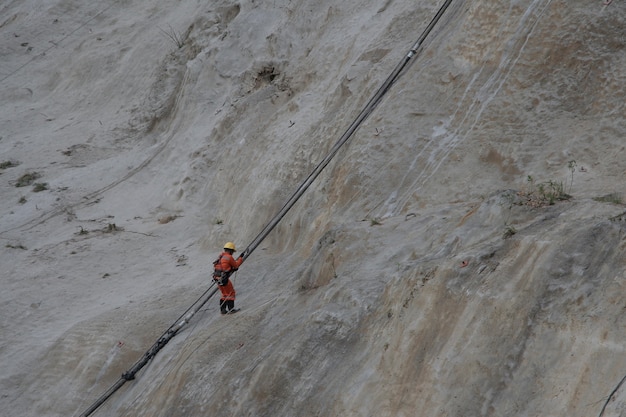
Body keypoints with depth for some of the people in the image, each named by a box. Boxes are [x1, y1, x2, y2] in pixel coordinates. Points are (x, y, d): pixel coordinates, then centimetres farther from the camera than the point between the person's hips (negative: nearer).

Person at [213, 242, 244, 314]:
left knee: (224, 294, 19)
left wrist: (233, 268, 14)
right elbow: (236, 265, 0)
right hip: (224, 279, -8)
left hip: (217, 278, 8)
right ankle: (231, 309, 8)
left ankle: (223, 309, 19)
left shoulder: (221, 256, 12)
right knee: (231, 293, 6)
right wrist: (241, 258, 11)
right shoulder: (229, 257, -14)